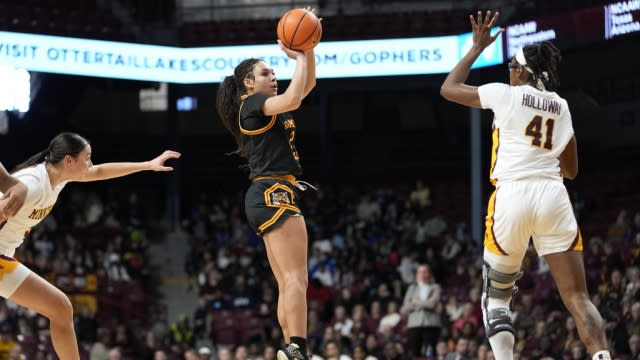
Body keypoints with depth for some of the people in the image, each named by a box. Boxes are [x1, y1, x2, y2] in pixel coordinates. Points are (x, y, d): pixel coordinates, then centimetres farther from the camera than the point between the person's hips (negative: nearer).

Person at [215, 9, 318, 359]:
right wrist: (300, 58, -9)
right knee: (296, 278, -19)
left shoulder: (270, 107, 21)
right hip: (274, 194, -10)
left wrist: (308, 51, 7)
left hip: (268, 197, 10)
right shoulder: (252, 104, -5)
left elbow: (307, 84, 24)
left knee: (287, 283, 6)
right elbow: (293, 98, -22)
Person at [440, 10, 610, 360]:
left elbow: (448, 88, 17)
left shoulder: (505, 95, 3)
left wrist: (477, 47, 24)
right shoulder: (561, 106, 17)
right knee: (578, 298, -2)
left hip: (513, 196, -3)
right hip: (554, 196, 3)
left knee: (496, 295, 14)